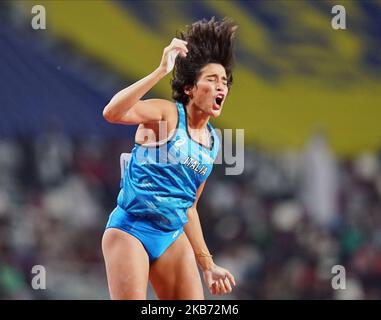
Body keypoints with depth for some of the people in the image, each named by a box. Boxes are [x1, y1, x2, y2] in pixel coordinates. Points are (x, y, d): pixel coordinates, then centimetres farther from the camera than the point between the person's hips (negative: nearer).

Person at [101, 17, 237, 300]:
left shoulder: (213, 141, 12)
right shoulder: (167, 114, -8)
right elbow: (113, 113, -28)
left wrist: (207, 264, 20)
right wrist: (161, 71, -32)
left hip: (172, 237, 7)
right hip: (130, 230, -7)